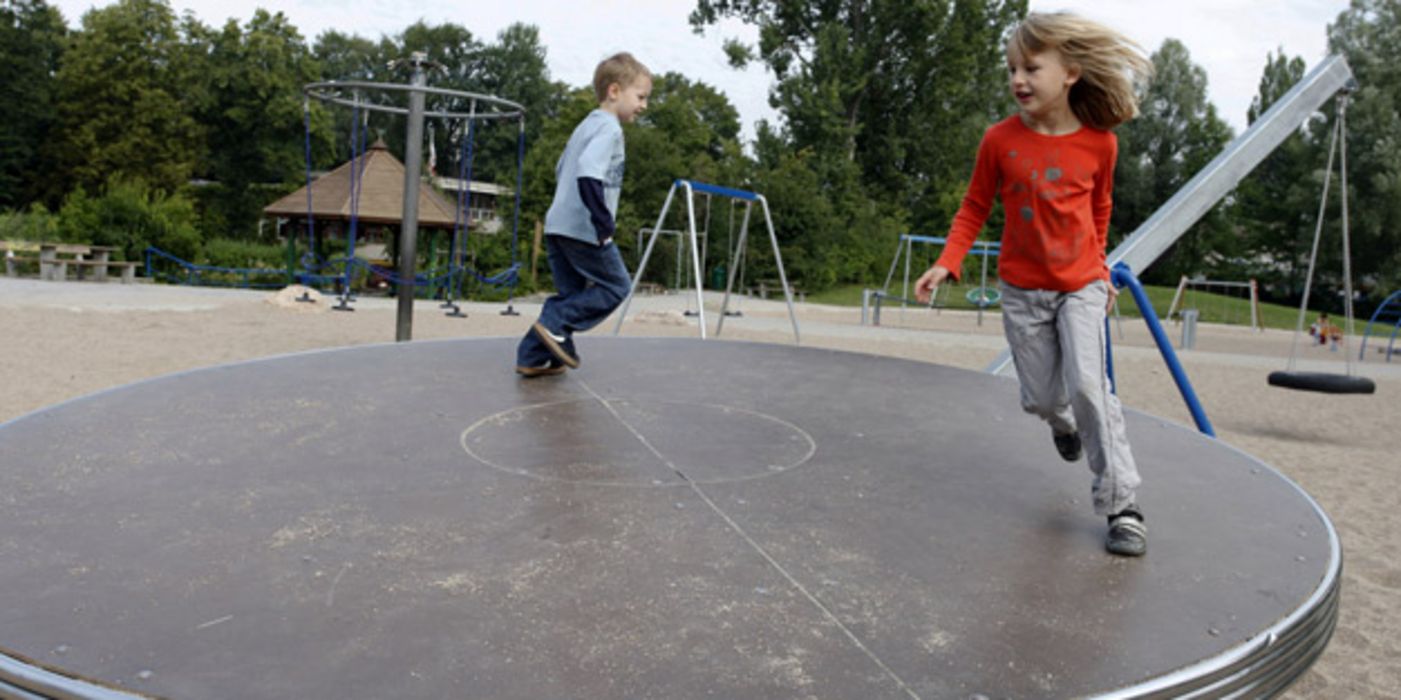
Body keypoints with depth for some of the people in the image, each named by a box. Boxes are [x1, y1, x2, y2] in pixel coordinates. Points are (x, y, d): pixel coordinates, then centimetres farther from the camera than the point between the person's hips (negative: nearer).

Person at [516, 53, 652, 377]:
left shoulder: (586, 125, 20)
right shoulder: (609, 128, -11)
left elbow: (561, 170, 28)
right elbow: (589, 175, -27)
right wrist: (604, 225, -25)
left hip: (558, 224, 9)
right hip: (584, 230, -9)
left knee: (571, 295, 14)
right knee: (615, 286, 4)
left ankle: (533, 356, 12)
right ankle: (555, 325, -6)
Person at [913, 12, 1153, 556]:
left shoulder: (1099, 142, -10)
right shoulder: (1000, 140, -12)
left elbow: (1099, 211, 8)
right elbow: (974, 209, -2)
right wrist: (947, 264, -14)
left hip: (1082, 287, -1)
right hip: (1022, 291, 1)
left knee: (1087, 384, -18)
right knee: (1042, 398, 9)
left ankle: (1121, 505, -5)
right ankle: (1062, 422, 50)